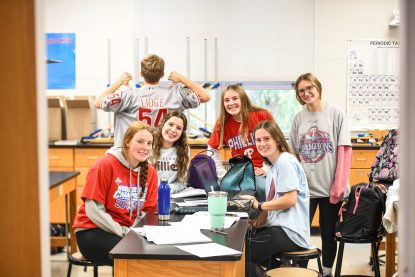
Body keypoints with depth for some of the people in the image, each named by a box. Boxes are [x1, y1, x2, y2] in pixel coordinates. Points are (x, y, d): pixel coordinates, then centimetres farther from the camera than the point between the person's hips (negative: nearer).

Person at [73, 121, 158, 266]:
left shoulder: (150, 172, 3)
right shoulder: (105, 165, -12)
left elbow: (149, 211, 6)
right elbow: (93, 210, -15)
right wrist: (123, 232, -19)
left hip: (128, 231, 5)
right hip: (92, 232, -5)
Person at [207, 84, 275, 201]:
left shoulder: (262, 116, -4)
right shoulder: (223, 122, 3)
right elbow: (212, 150, 13)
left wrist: (267, 168, -5)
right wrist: (224, 174, 6)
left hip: (263, 171, -2)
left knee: (263, 187, -34)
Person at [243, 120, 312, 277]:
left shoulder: (286, 161, -10)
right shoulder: (273, 167, 19)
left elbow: (290, 200, -18)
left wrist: (259, 205, -10)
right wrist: (256, 224, 2)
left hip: (290, 233, -9)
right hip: (277, 227, 9)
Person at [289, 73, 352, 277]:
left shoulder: (335, 114, -3)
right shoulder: (299, 118, 6)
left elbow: (344, 150, -6)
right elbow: (294, 154, 11)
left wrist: (339, 185, -11)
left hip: (329, 187, -2)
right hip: (305, 186, 2)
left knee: (328, 233, 9)